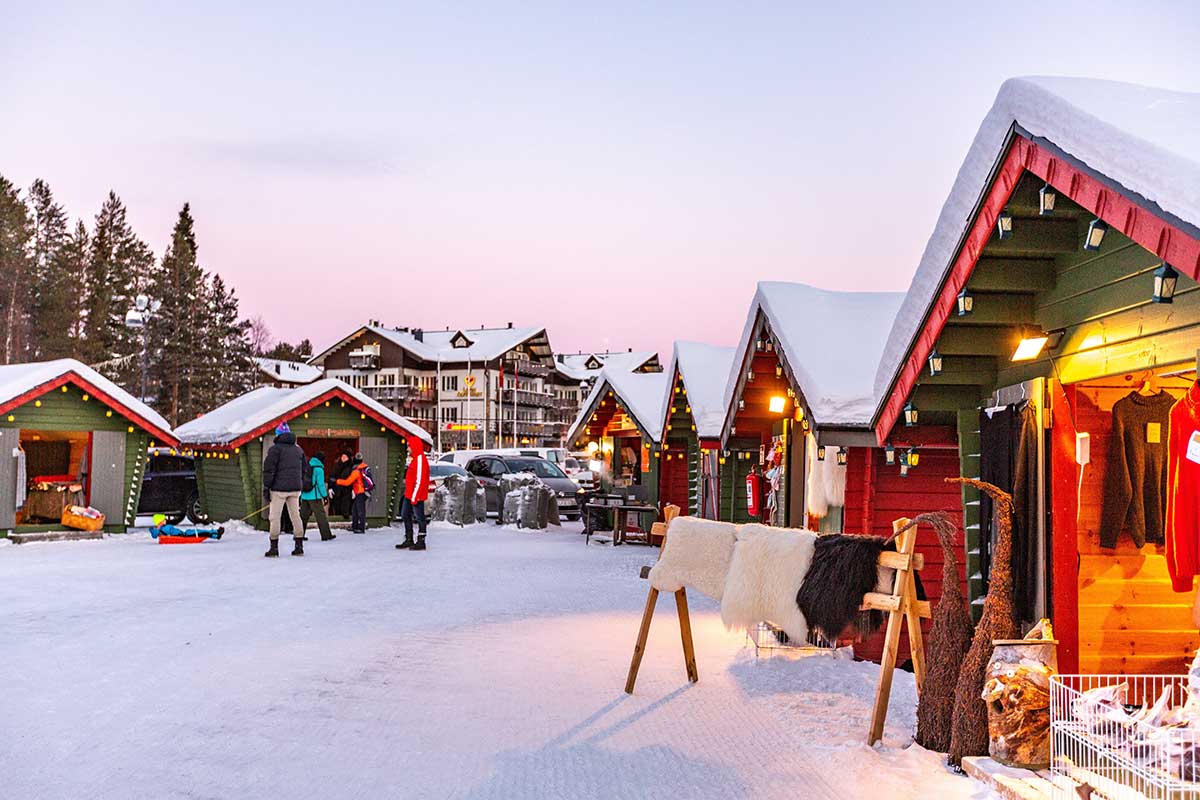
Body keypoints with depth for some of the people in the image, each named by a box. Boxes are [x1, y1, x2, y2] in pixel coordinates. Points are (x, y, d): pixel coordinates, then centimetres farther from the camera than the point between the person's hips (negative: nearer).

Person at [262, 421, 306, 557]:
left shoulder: (276, 449, -7)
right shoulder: (298, 449, 14)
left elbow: (269, 469, -10)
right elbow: (303, 470, 19)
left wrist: (266, 486, -4)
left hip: (279, 488, -6)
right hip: (295, 488, 6)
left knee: (275, 517, -1)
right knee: (295, 515, 10)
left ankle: (274, 548, -2)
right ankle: (299, 546, 10)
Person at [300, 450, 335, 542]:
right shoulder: (319, 468, -9)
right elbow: (321, 484, -11)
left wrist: (301, 494, 20)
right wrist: (325, 495, -4)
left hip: (304, 496, 7)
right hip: (314, 496, -7)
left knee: (303, 515, 13)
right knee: (321, 515, -2)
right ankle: (326, 535, -1)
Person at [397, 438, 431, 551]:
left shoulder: (420, 459, -17)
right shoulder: (415, 459, 16)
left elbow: (419, 480, -22)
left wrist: (414, 496, -22)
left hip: (416, 495, -11)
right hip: (409, 494, 11)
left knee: (420, 517, -3)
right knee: (405, 515, 15)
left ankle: (421, 542, 2)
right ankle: (409, 540, 22)